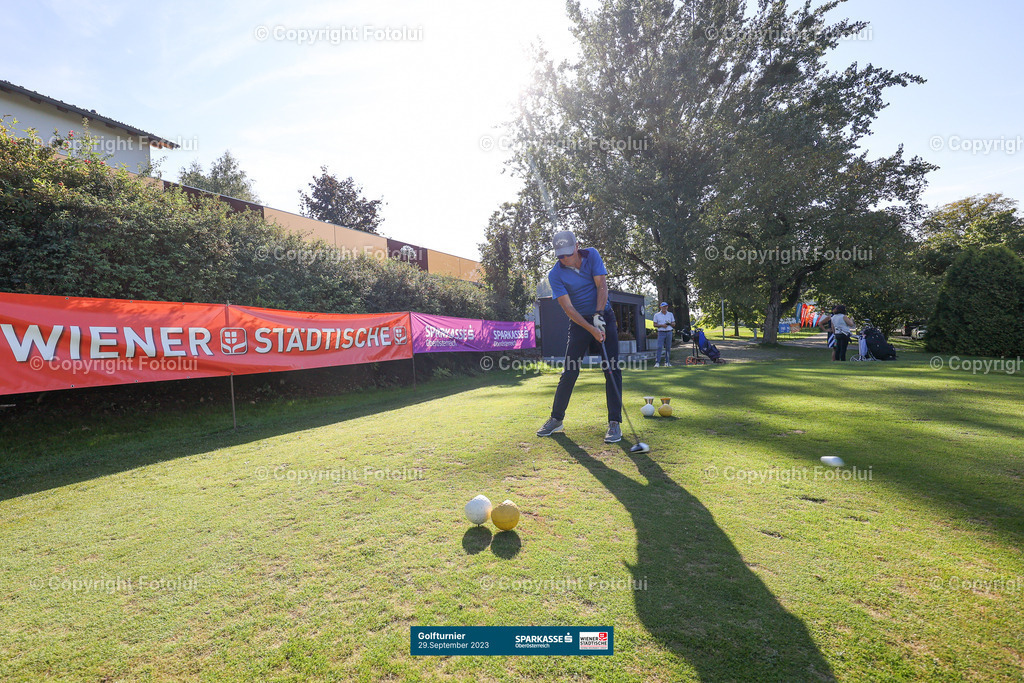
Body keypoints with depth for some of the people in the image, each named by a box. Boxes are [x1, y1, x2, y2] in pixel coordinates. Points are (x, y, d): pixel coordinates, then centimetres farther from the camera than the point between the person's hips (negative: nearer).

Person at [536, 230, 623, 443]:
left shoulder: (592, 255, -5)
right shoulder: (555, 274, -12)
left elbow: (602, 286, -8)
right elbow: (568, 308, -17)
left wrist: (599, 316, -20)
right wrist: (591, 329, -25)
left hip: (603, 317, 1)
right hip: (579, 322, -1)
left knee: (612, 369, -8)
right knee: (569, 372, -1)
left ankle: (614, 423, -3)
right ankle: (556, 419, 12)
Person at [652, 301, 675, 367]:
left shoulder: (670, 314, 12)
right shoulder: (657, 315, 4)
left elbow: (674, 324, 12)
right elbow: (655, 324, 1)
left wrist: (669, 324, -10)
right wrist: (662, 325, -14)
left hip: (669, 332, 3)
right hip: (661, 332, -3)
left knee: (668, 348, 4)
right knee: (659, 347, -11)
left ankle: (667, 362, 11)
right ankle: (657, 362, -12)